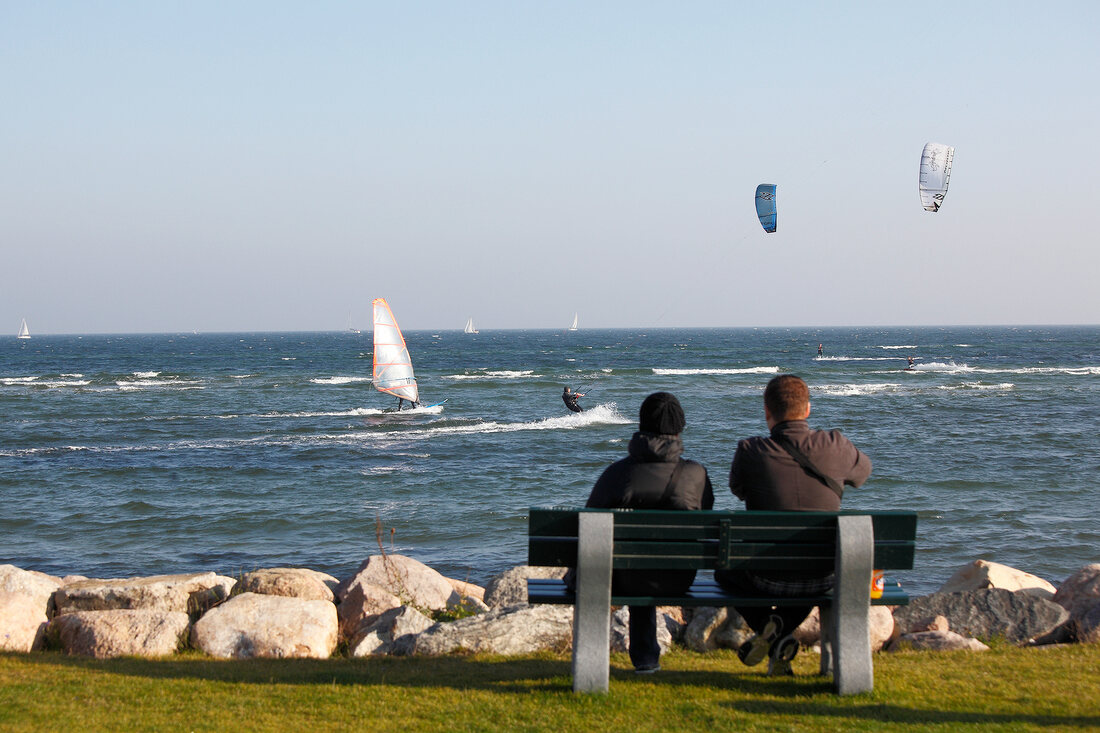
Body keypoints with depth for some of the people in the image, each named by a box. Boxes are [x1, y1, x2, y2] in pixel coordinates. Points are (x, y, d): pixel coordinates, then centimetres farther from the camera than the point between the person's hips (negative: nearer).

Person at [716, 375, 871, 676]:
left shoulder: (750, 451, -11)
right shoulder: (834, 446, -6)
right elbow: (862, 470, 17)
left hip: (768, 578, -2)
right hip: (823, 577, 2)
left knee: (725, 570, 33)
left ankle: (766, 630, 7)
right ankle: (778, 638, 17)